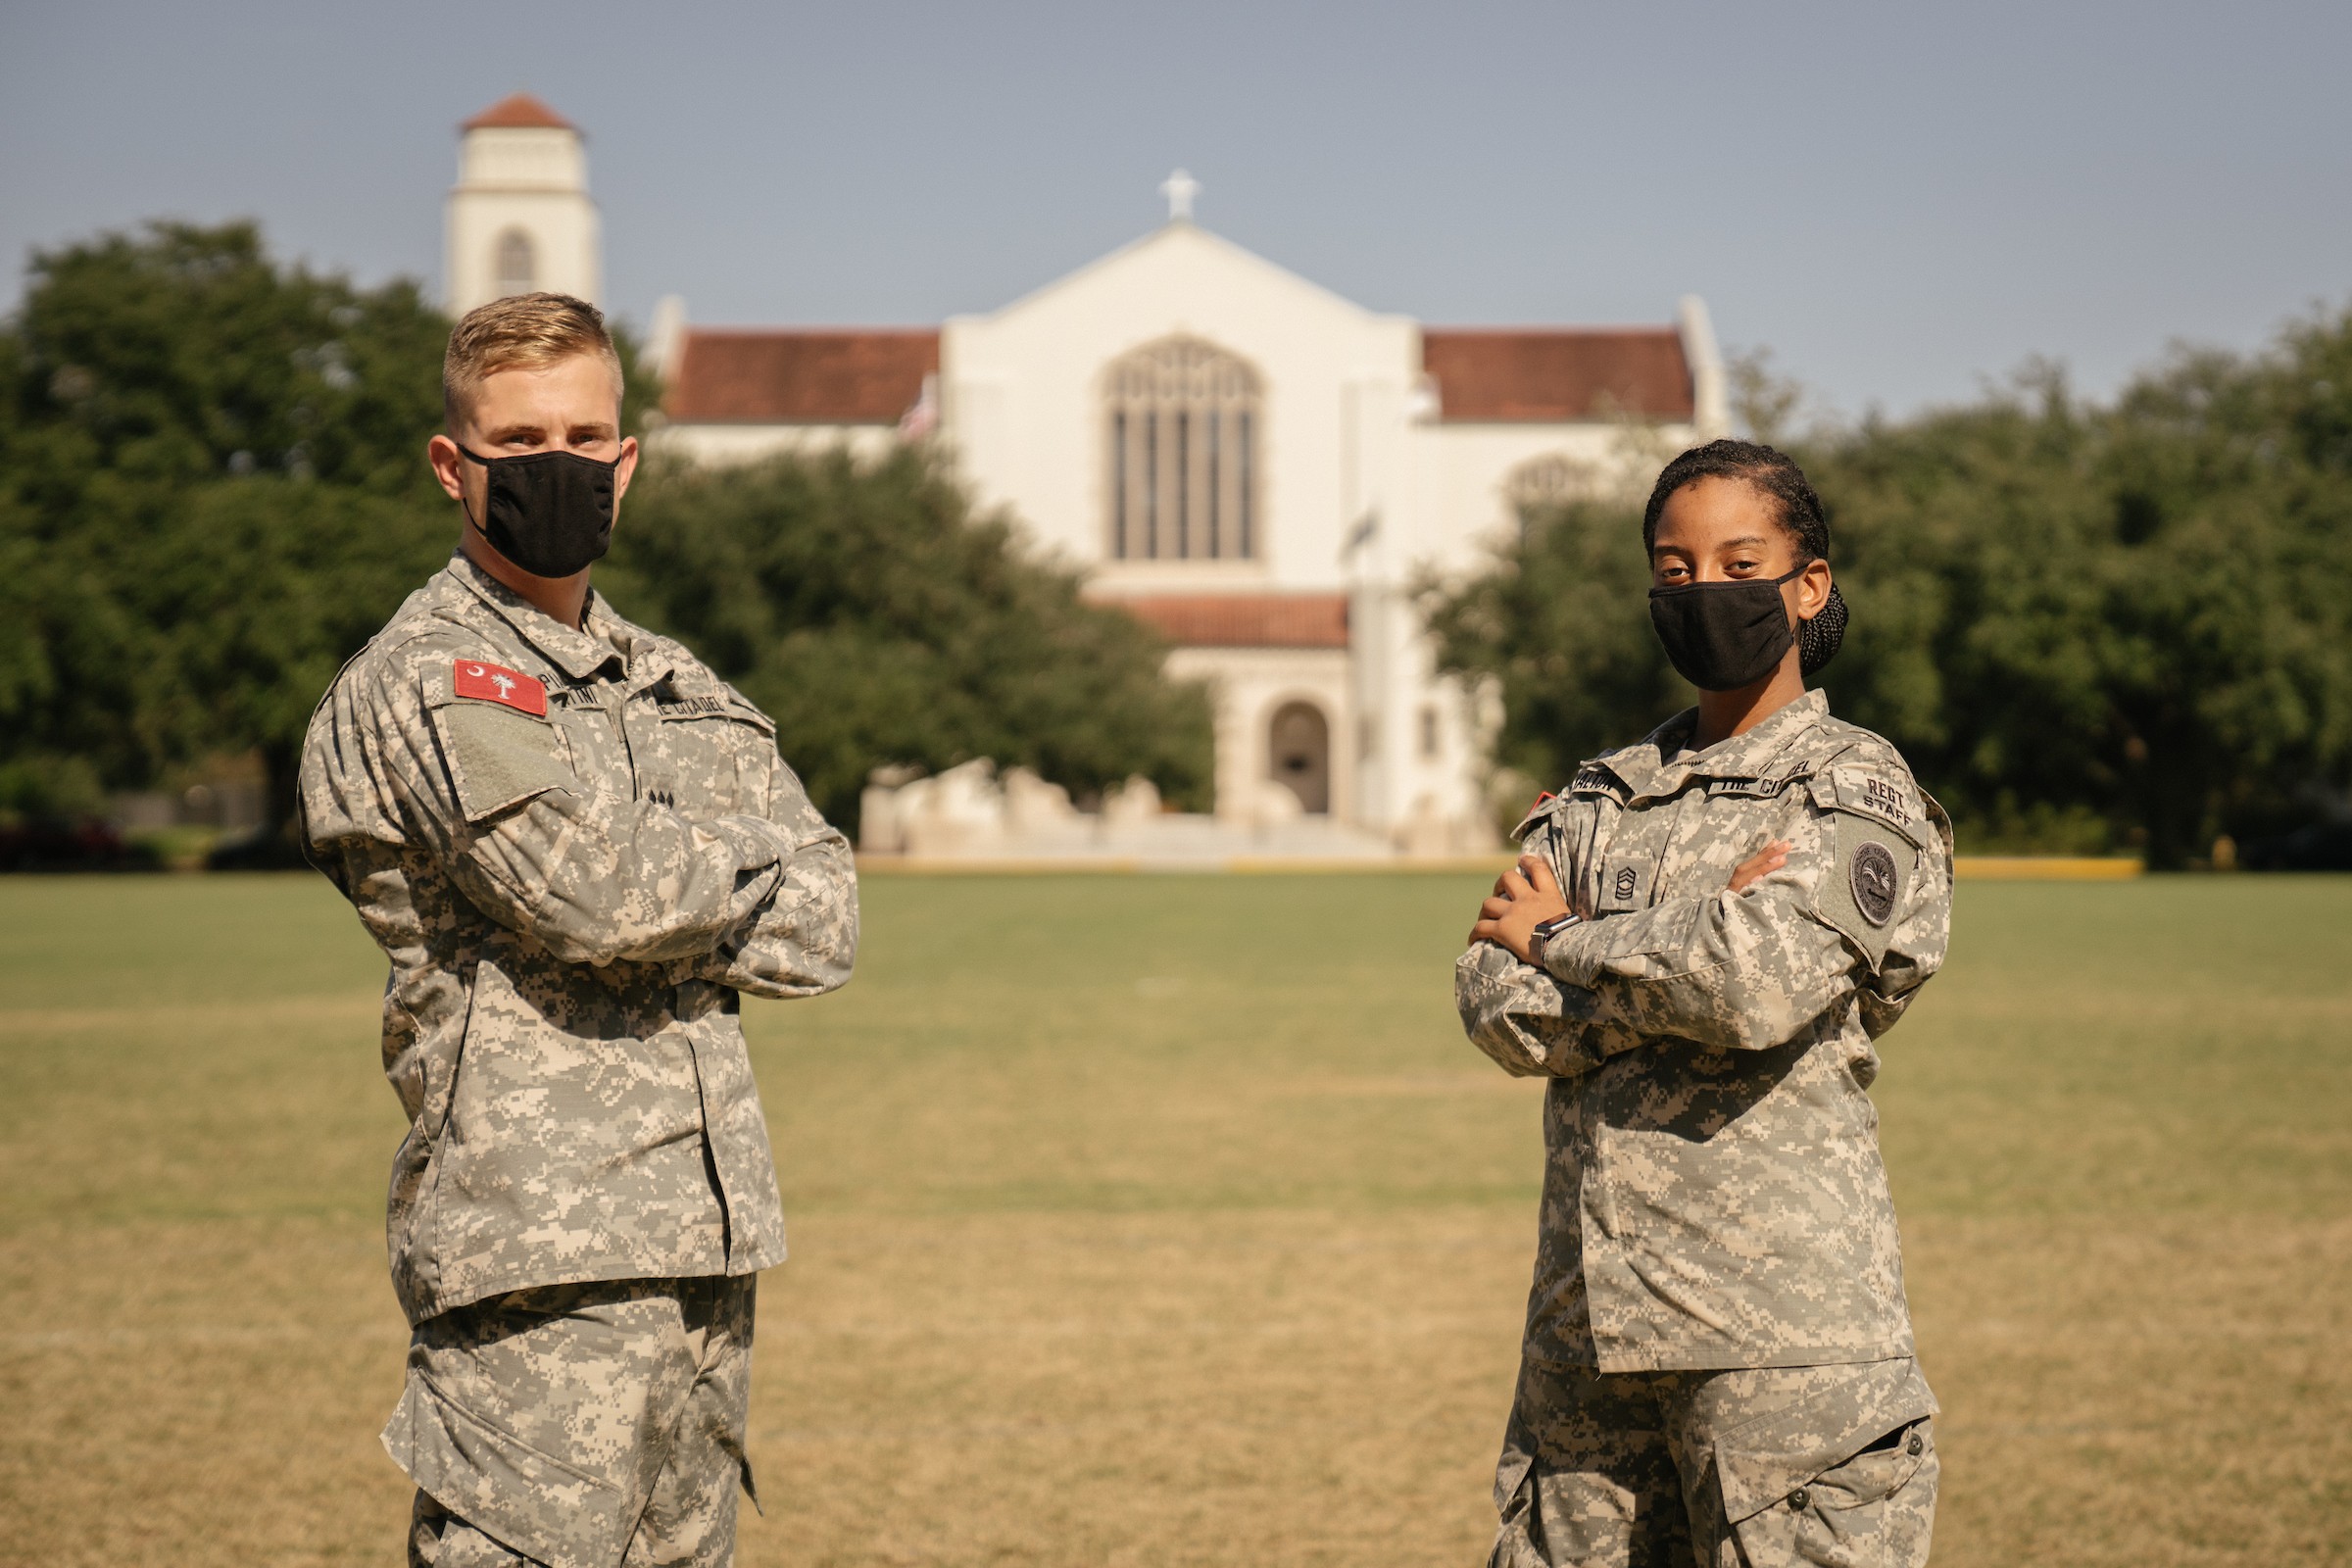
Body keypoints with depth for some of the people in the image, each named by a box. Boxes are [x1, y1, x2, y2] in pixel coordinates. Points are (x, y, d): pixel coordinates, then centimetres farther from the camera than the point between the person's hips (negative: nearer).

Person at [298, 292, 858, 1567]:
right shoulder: (422, 684, -5)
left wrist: (664, 881, -6)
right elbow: (598, 889, -18)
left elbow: (824, 927, 10)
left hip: (705, 1236, 8)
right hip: (537, 1244, -7)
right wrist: (745, 863, 1)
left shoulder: (679, 690, 19)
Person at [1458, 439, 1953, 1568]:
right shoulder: (1598, 800, 16)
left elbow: (1762, 986, -18)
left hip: (1782, 1320, -5)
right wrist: (1692, 945, -11)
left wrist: (1561, 941, -3)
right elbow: (1498, 1011, 2)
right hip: (1585, 1322, 5)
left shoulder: (1855, 788, 0)